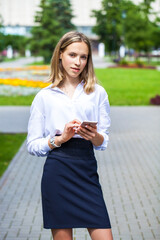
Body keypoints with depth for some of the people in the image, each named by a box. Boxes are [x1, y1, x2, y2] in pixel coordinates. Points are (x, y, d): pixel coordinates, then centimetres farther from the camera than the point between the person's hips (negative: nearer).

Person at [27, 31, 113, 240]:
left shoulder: (98, 93, 9)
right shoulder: (45, 97, 6)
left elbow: (104, 142, 8)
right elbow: (33, 145, 3)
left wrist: (94, 136, -14)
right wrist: (59, 138, -13)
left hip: (87, 170, 1)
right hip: (57, 172, -1)